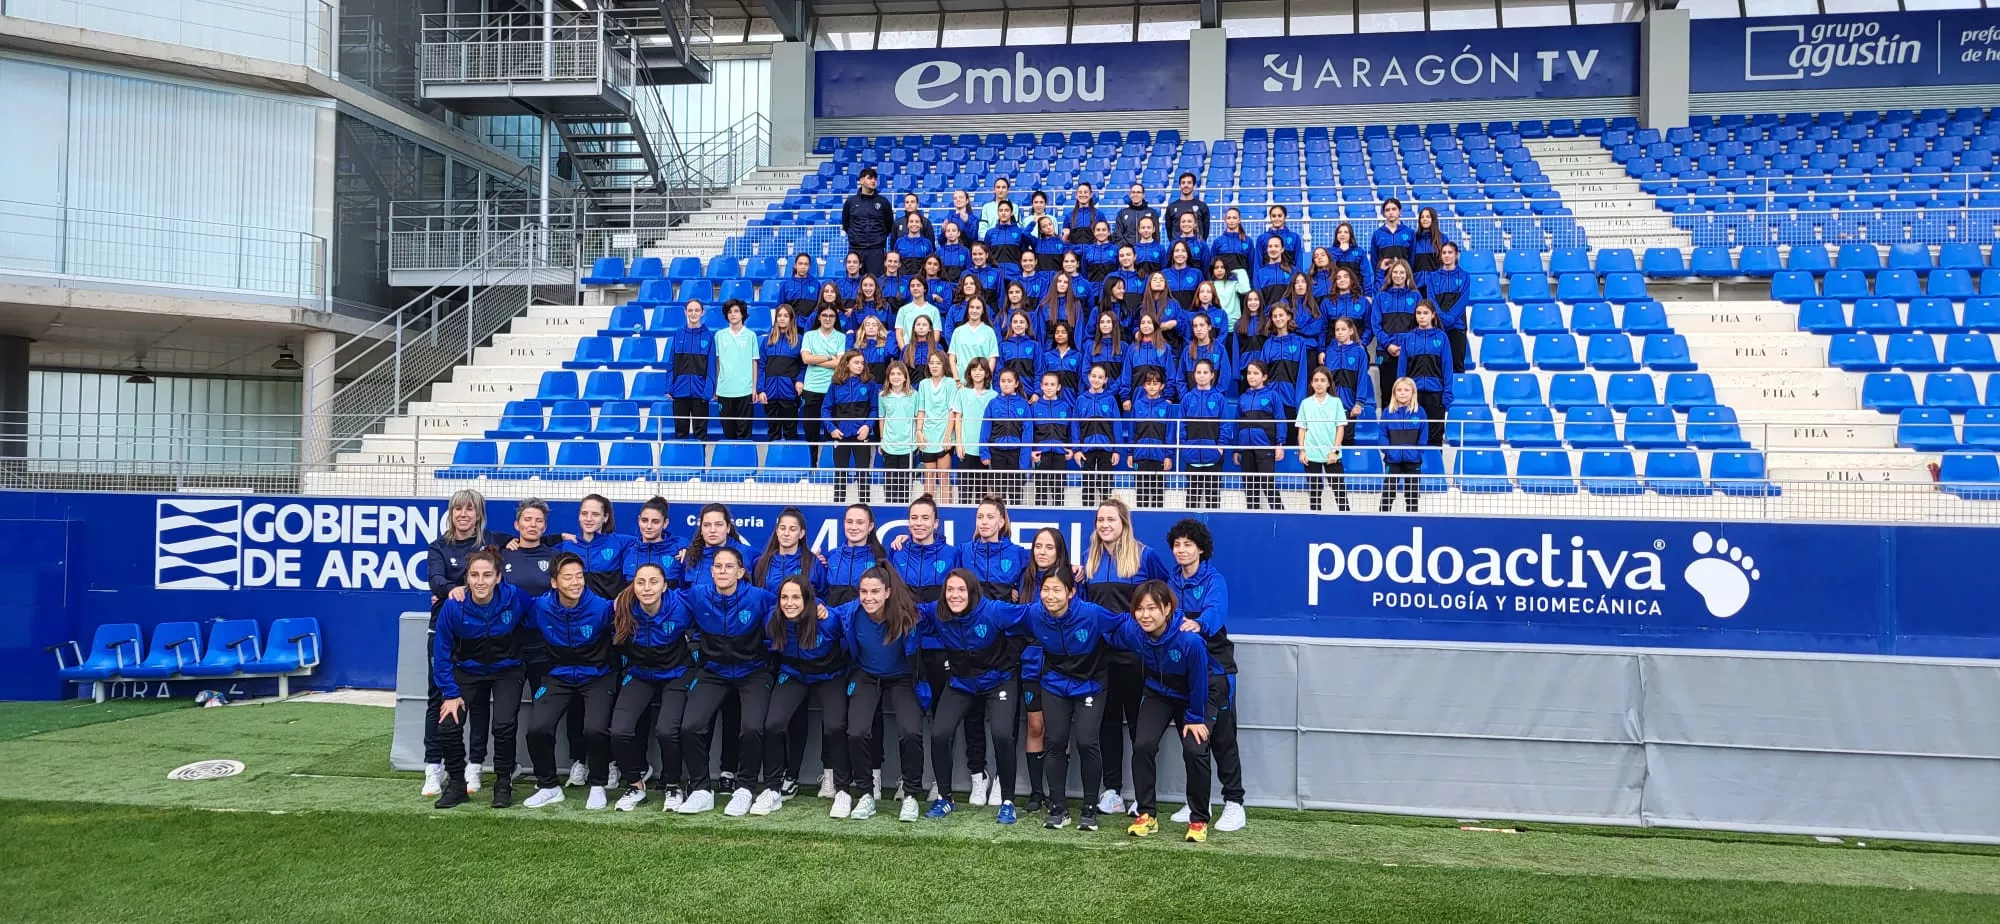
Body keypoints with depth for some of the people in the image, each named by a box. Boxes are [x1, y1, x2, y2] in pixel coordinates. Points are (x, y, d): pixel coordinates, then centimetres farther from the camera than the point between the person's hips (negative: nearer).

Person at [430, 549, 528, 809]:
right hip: (467, 672, 1)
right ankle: (457, 783, 14)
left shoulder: (515, 598, -25)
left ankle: (504, 783, 4)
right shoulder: (453, 606, -23)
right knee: (448, 726, -10)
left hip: (506, 670, -1)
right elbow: (441, 653, -10)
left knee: (504, 725, -20)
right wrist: (450, 693, -10)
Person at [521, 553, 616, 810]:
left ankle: (597, 786, 3)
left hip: (596, 676, -2)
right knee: (537, 728, -16)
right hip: (557, 677, 3)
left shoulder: (601, 607, -20)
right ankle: (548, 786, 10)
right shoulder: (539, 607, -13)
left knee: (595, 729, -24)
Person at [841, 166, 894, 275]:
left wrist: (880, 238, 9)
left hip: (876, 250, -1)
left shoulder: (883, 202, 5)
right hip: (855, 249, 1)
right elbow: (845, 224, 16)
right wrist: (853, 236, 10)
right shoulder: (851, 201, 6)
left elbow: (890, 225, 13)